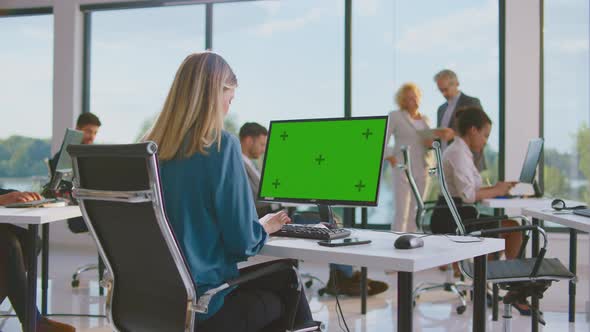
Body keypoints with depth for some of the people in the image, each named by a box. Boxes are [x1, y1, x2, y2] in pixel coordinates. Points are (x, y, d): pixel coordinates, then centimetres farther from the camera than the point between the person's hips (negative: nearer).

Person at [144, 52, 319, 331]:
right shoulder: (221, 145, -16)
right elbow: (243, 241, -16)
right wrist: (264, 227, 6)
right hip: (199, 302, -6)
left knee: (284, 278, 24)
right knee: (290, 283, 18)